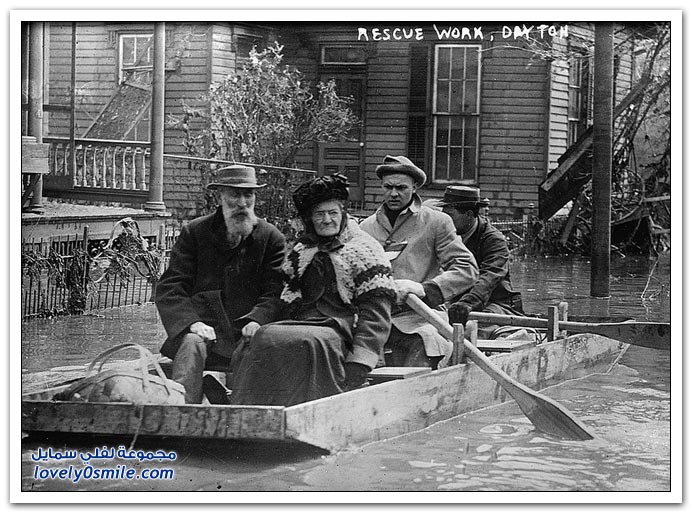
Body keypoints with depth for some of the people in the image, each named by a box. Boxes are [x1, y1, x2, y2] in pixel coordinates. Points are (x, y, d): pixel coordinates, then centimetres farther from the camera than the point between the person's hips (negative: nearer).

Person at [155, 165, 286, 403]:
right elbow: (169, 289, 4)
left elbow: (275, 293, 5)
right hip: (204, 328, 0)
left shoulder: (271, 238, 11)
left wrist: (256, 321, -18)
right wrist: (192, 323, -16)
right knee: (192, 345, -33)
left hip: (246, 332, 0)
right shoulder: (194, 233, 9)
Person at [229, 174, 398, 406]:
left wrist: (359, 361, -14)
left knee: (310, 345, -37)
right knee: (266, 339, -29)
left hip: (340, 331, -4)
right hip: (298, 327, 4)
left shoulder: (364, 250, 8)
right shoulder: (299, 253, 26)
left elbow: (375, 313, -1)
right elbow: (285, 301, 22)